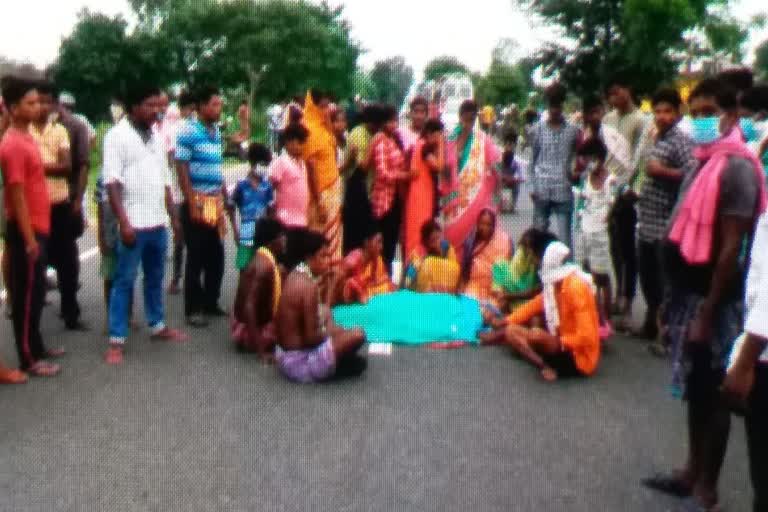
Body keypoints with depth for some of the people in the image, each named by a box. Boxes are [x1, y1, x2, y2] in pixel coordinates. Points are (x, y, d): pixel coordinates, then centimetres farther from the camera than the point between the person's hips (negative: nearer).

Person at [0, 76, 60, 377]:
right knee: (26, 295, -1)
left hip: (38, 227, 9)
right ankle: (28, 359, 8)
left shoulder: (26, 138, 11)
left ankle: (36, 347, 29)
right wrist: (28, 238, -20)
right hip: (26, 231, -9)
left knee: (36, 292, 17)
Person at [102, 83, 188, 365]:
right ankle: (116, 340, 4)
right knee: (124, 281, -1)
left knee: (155, 277, 17)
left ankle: (158, 325, 30)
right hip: (133, 224, -6)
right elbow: (112, 183, -14)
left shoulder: (156, 137, 12)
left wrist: (173, 215, 15)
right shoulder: (117, 136, -8)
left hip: (158, 222, 7)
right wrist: (124, 222, -20)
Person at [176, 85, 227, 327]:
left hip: (215, 203, 7)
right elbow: (181, 169, -13)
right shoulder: (189, 132, -10)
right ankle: (193, 309, 8)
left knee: (216, 256, 12)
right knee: (196, 258, -1)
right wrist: (192, 203, -17)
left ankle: (211, 302, 25)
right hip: (197, 202, -7)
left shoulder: (217, 133, 13)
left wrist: (223, 200, 16)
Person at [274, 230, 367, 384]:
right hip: (299, 362, -9)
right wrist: (328, 332, -3)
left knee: (325, 312, 25)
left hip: (284, 356, 10)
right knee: (357, 335, -13)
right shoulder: (308, 285, -22)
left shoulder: (294, 276, 5)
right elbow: (311, 337, -22)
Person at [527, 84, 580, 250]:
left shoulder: (572, 130, 2)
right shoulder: (538, 129, 5)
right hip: (542, 192, 1)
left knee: (564, 237, -2)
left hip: (563, 192, -1)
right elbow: (532, 160, 9)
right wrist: (532, 187, 2)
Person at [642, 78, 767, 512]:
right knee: (695, 389, 17)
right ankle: (693, 472, 31)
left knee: (712, 394, 3)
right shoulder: (704, 162, 12)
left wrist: (707, 313, -19)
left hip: (712, 300, -9)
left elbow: (730, 249, -20)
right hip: (690, 294, 9)